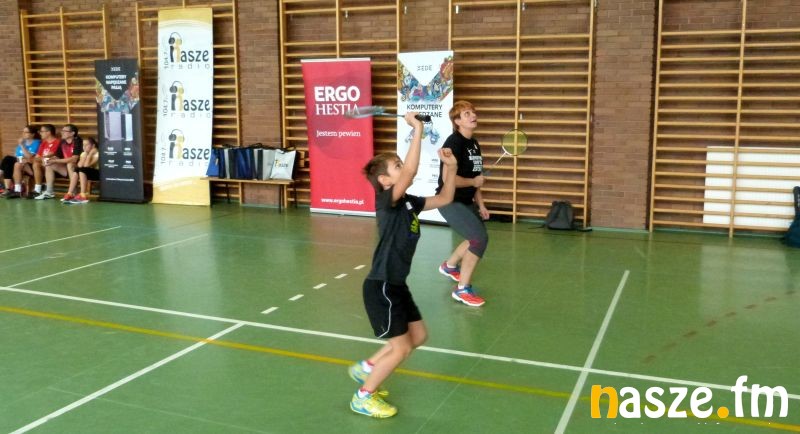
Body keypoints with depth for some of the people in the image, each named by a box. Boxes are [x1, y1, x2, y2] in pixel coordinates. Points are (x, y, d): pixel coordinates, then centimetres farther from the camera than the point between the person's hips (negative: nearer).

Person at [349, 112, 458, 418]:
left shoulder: (409, 203, 6)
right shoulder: (387, 201, -18)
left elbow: (444, 199, 15)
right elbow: (411, 171, -34)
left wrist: (450, 167, 3)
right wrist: (417, 130, -30)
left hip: (396, 285, 9)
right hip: (381, 287, -9)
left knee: (418, 336, 19)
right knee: (400, 348, -1)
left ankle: (366, 368, 33)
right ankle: (364, 396, 18)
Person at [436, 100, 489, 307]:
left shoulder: (474, 143, 9)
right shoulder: (454, 143, -19)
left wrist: (480, 205, 10)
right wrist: (473, 182, -14)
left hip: (467, 202, 10)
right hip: (451, 202, -10)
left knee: (477, 237, 22)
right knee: (480, 238, -17)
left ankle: (449, 265, 46)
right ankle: (462, 289, -6)